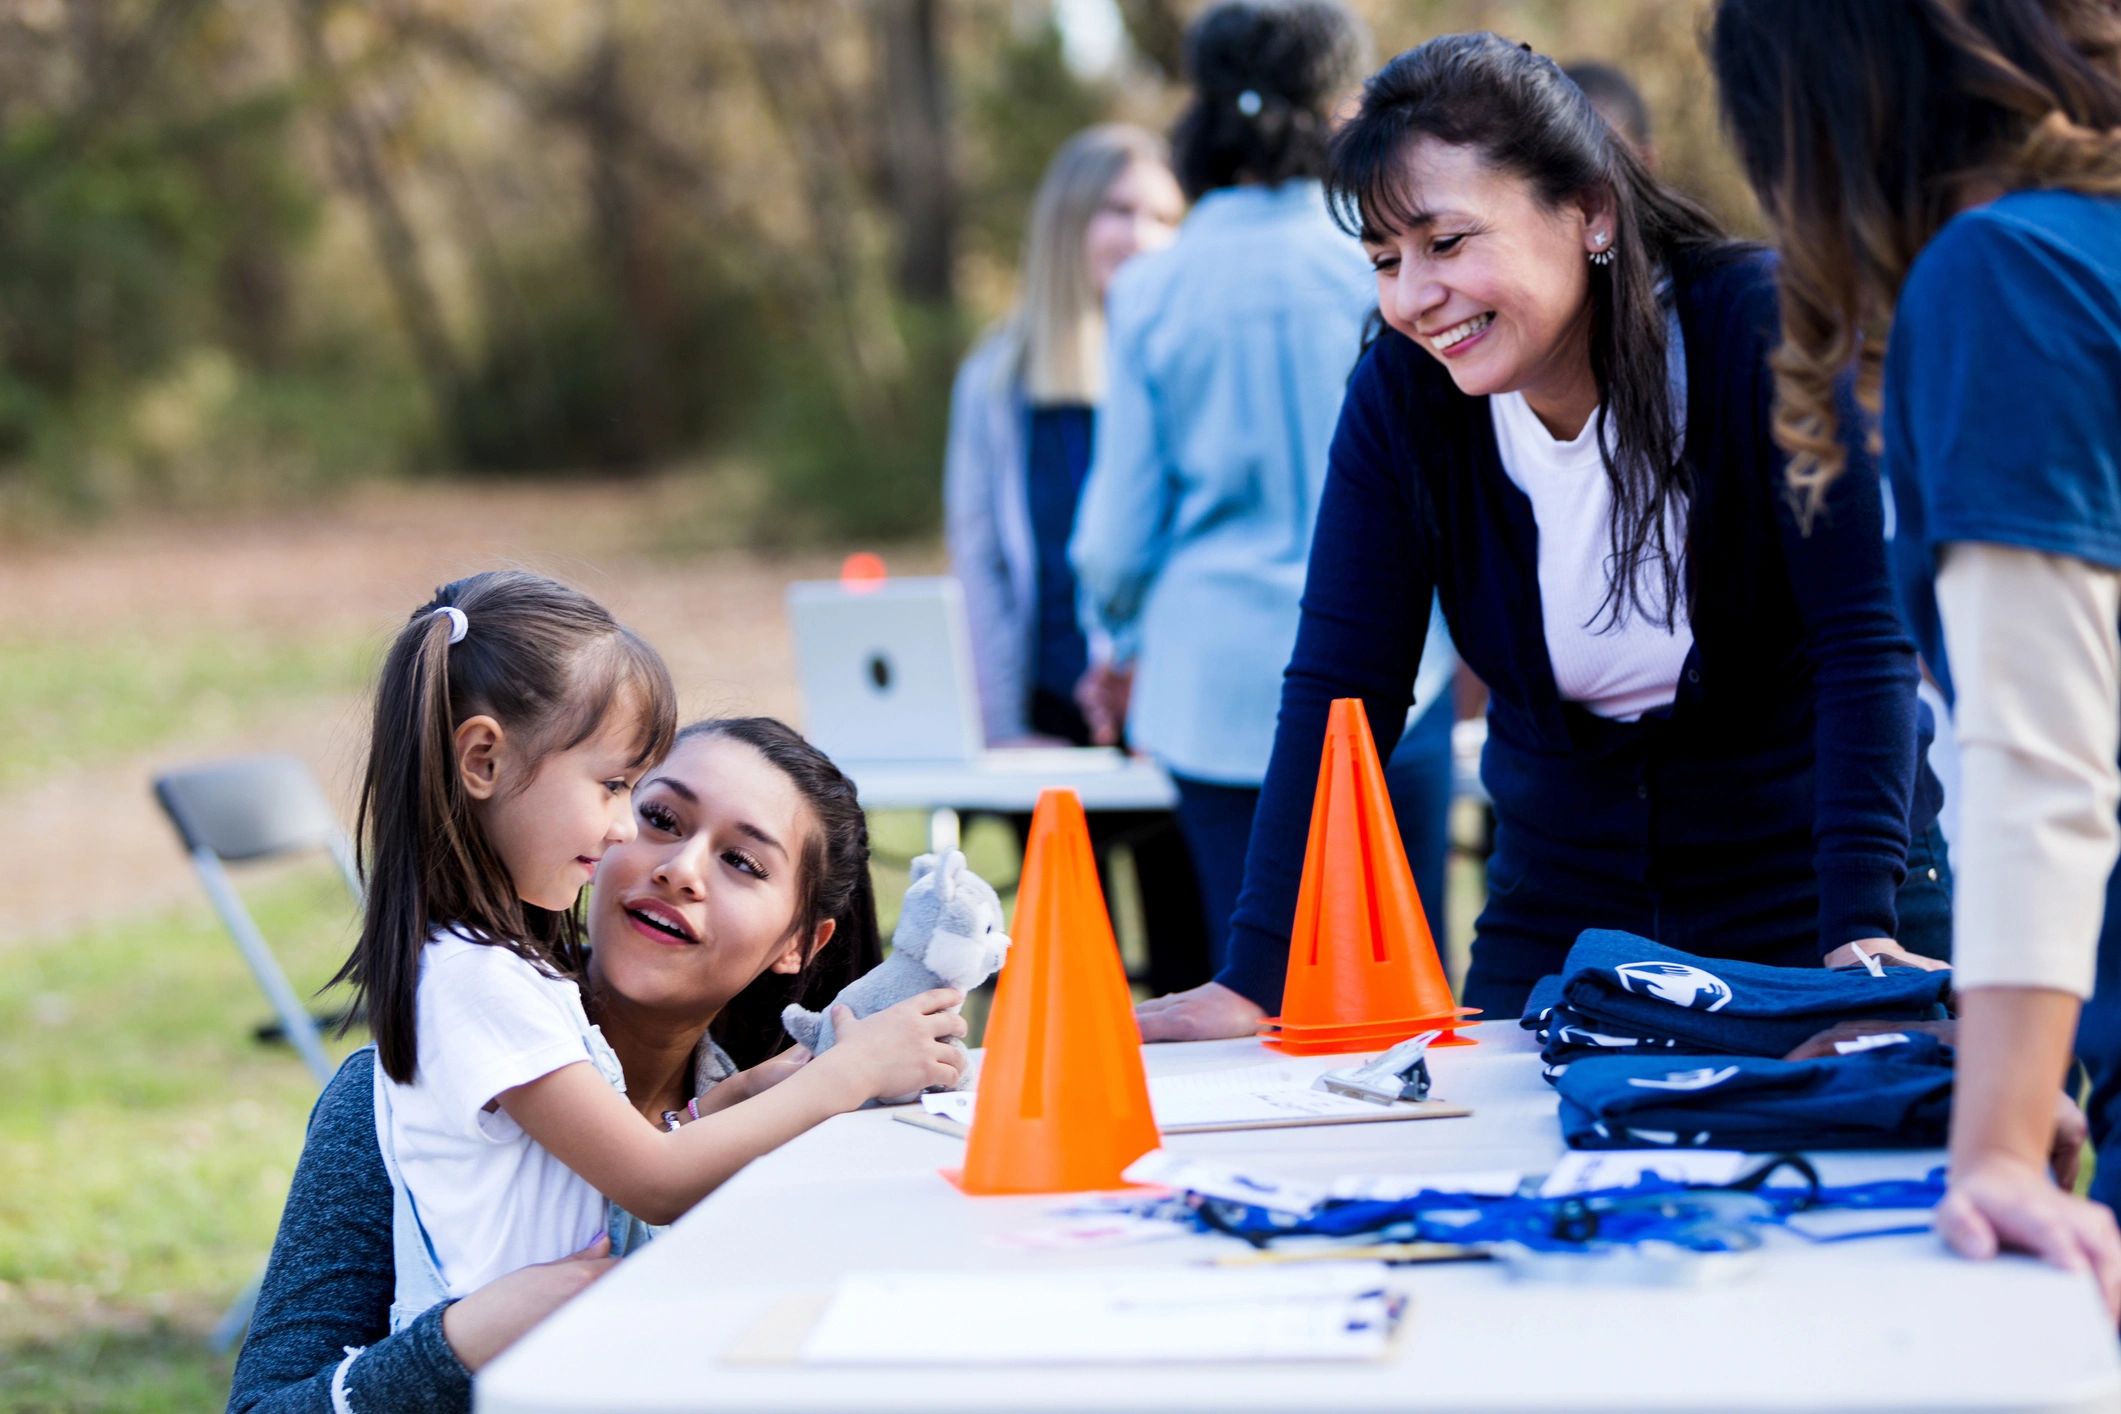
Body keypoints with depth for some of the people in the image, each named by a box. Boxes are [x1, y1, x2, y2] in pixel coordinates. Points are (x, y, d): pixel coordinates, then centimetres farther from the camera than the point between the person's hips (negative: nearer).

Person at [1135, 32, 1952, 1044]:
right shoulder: (1400, 393, -9)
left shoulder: (1757, 334, -18)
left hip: (1801, 889, -3)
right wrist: (1254, 981, -19)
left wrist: (1860, 933, -32)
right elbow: (1340, 687, -11)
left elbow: (1863, 645, -22)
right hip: (1560, 910, 3)